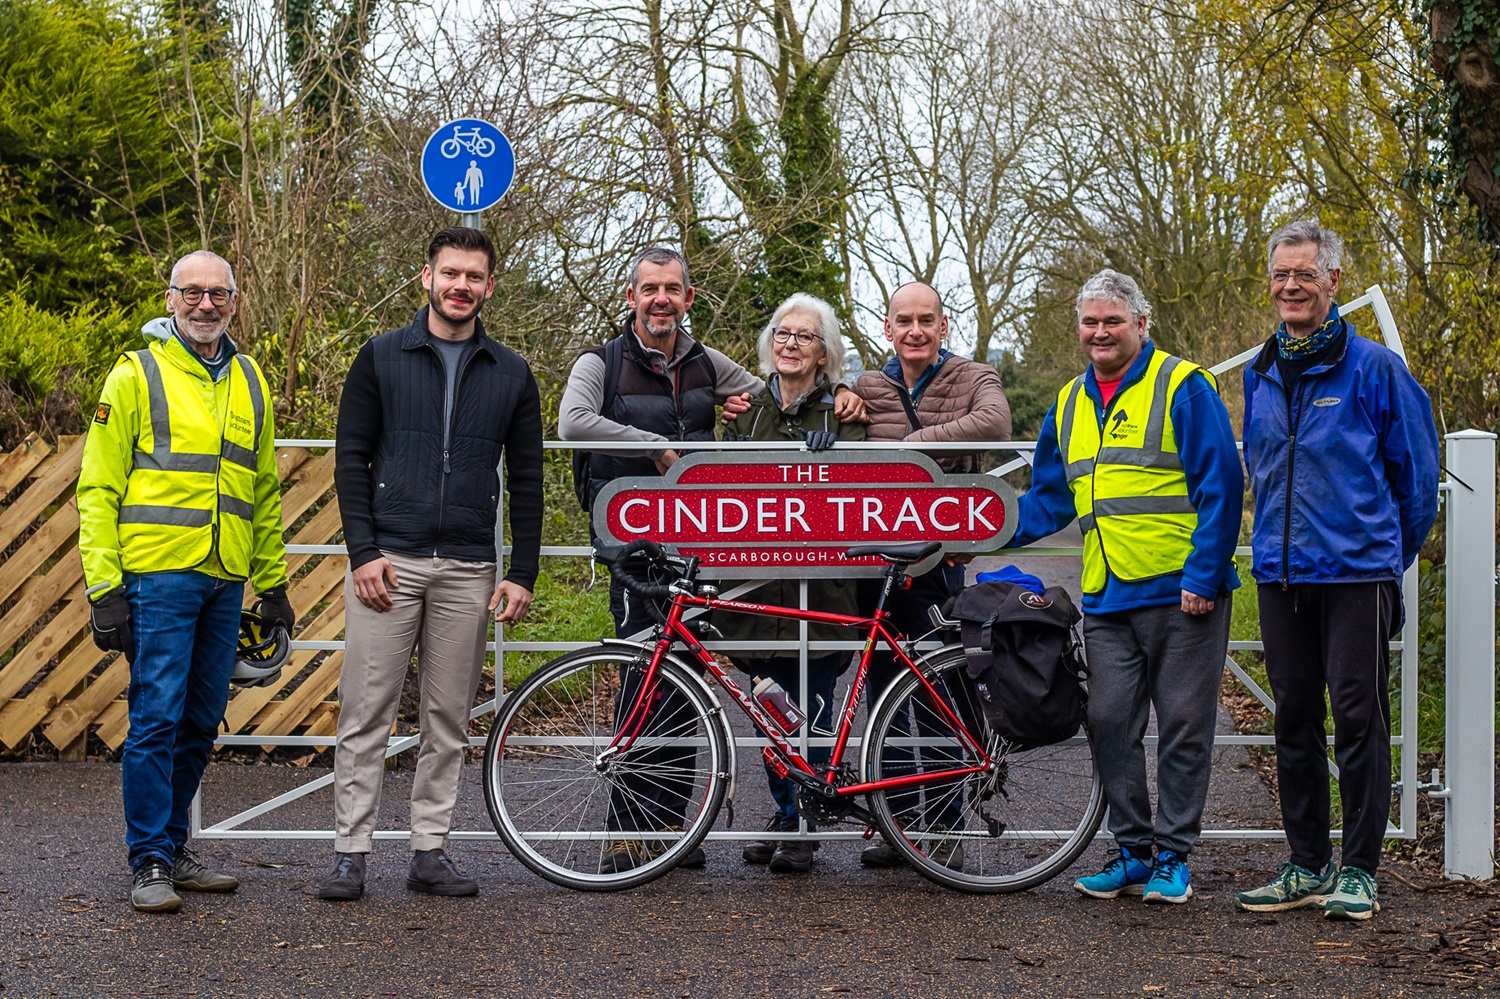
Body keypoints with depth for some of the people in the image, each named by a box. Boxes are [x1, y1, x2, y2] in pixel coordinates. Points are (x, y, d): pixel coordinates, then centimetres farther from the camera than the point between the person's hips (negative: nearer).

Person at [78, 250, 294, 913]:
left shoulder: (250, 382, 15)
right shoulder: (137, 374, -1)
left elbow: (264, 492, 21)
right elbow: (98, 488, -4)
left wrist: (273, 583, 17)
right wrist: (103, 585, -11)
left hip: (225, 582, 5)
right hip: (158, 576, -5)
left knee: (200, 722, 9)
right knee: (156, 719, -7)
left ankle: (173, 848, 21)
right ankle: (151, 865, 0)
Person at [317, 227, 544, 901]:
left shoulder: (511, 374, 9)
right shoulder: (381, 358, 4)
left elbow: (526, 481, 10)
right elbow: (352, 460, 1)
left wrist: (522, 574, 2)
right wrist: (363, 553, -9)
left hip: (468, 569, 2)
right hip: (388, 563, -2)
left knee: (448, 719, 6)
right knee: (366, 713, -2)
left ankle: (430, 851, 14)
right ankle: (350, 852, 4)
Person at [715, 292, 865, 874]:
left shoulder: (842, 411, 3)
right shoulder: (749, 409, 14)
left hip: (817, 580, -4)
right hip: (757, 575, 4)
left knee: (811, 707, -3)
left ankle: (805, 829, 5)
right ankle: (784, 815, 20)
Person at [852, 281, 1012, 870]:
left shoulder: (974, 379, 1)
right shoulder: (868, 388, 11)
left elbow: (994, 423, -18)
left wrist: (917, 440, -21)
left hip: (936, 561, -3)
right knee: (883, 693, 8)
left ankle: (944, 826, 11)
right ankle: (894, 821, 17)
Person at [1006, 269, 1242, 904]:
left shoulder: (1182, 387, -4)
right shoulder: (1071, 405, 15)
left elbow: (1221, 487, -8)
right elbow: (1048, 499, 21)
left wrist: (1202, 576, -14)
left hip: (1182, 594, -6)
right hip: (1106, 597, 6)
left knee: (1183, 727, 1)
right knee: (1110, 725, 5)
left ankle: (1172, 858, 10)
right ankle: (1133, 853, 16)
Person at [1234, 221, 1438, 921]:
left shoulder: (1373, 367, -4)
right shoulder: (1259, 373, 12)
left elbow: (1417, 468, 2)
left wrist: (1390, 551, 9)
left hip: (1358, 573, -5)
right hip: (1280, 573, 5)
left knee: (1357, 718, -3)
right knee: (1294, 719, 9)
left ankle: (1358, 871, 6)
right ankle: (1306, 865, 18)